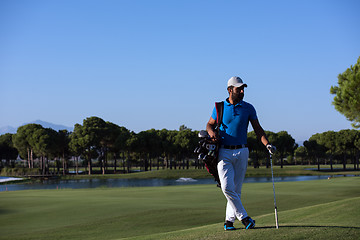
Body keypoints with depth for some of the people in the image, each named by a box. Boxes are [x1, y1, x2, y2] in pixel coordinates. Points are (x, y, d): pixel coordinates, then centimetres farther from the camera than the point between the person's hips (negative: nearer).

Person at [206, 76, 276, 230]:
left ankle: (229, 220, 15)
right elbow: (210, 124, 12)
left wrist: (267, 144, -11)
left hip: (241, 152, 1)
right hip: (224, 152, -1)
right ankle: (243, 217, -7)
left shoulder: (248, 108, 5)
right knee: (227, 187, -14)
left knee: (236, 189, 3)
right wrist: (212, 132, -13)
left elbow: (258, 129, 5)